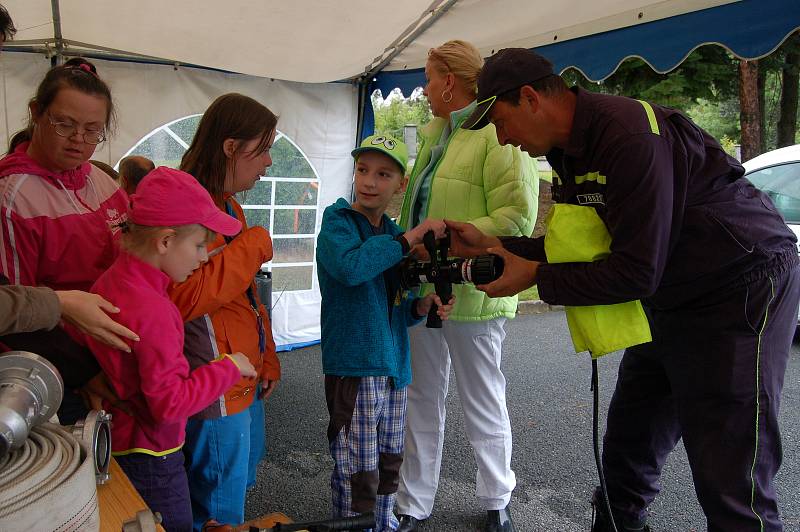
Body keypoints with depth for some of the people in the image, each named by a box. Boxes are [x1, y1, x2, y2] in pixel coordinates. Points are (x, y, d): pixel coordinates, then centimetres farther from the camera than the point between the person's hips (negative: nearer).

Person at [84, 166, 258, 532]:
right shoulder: (152, 309, -28)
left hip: (116, 444, 9)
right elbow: (170, 402, -26)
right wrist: (228, 367, -18)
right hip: (150, 458, -9)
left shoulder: (109, 282, 0)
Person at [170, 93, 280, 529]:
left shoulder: (228, 205, 12)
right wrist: (254, 245, -21)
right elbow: (185, 298, -29)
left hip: (246, 382, 9)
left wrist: (267, 361, 18)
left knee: (242, 482, 23)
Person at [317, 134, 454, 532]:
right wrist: (412, 237, -24)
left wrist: (421, 307, -3)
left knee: (388, 466, 19)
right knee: (357, 477, -2)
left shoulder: (394, 236, 12)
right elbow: (351, 266, -31)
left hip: (394, 368, 7)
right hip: (354, 368, -7)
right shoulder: (338, 222, -7)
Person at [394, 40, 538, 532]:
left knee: (484, 407, 10)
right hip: (423, 291, 8)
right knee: (423, 402, 15)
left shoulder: (499, 135, -12)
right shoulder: (435, 134, 16)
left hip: (471, 295, -8)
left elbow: (518, 217, -20)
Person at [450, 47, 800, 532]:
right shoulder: (570, 148, 4)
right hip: (671, 299, 9)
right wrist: (492, 245, 0)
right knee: (627, 450, 15)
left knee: (730, 488, -6)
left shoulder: (628, 136, -27)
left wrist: (536, 277, -19)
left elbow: (636, 272, -27)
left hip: (741, 289, -9)